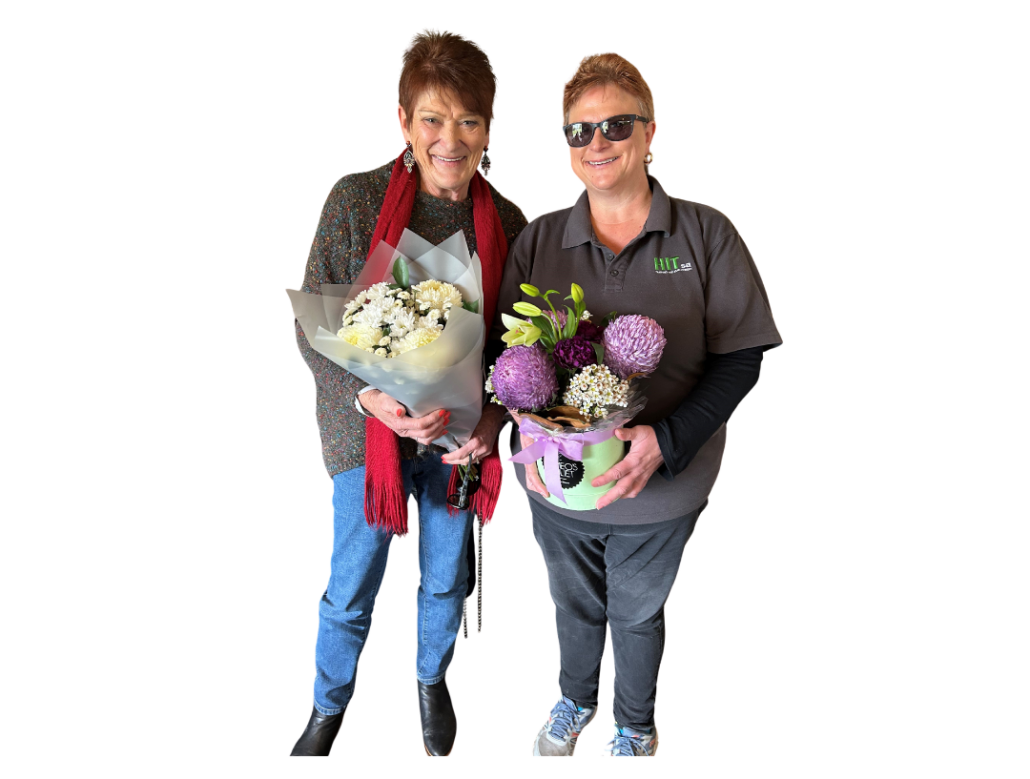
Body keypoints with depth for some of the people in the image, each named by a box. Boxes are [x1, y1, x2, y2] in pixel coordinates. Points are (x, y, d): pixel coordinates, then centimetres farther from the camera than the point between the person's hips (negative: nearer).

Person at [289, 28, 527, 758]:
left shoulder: (507, 219, -7)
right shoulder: (355, 200, -15)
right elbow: (312, 327, -12)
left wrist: (495, 416, -16)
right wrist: (371, 397, -28)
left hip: (463, 432, 2)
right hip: (366, 425, -2)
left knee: (445, 576, 21)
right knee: (351, 586, 14)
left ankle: (433, 678, 51)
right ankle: (329, 706, 43)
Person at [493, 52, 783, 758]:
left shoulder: (706, 233, -10)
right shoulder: (539, 238, -4)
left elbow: (742, 358, -12)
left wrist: (667, 440, -25)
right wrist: (530, 432, -18)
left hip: (661, 490, -2)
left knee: (639, 615, 21)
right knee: (574, 604, 25)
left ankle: (636, 725, 51)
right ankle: (575, 700, 57)